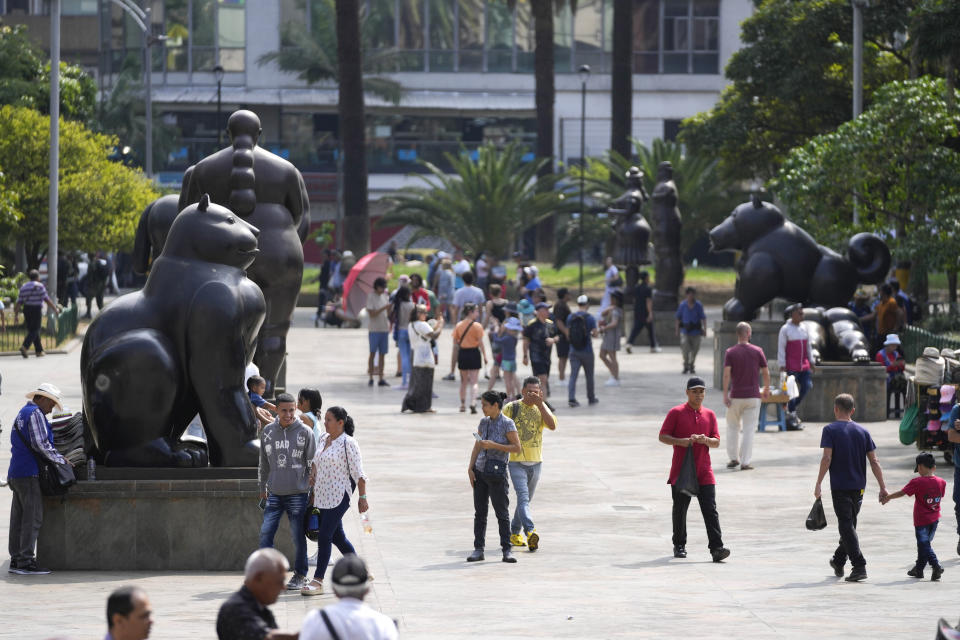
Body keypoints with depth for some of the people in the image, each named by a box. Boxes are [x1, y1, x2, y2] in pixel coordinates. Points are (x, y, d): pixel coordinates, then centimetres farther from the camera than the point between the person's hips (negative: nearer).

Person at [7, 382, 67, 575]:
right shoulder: (35, 413, -9)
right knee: (33, 517, -10)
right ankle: (26, 561, -14)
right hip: (28, 473, -10)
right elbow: (40, 443, -17)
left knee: (18, 518, 10)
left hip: (16, 473, 10)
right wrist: (61, 460, -6)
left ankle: (16, 559, 11)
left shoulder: (22, 414, 22)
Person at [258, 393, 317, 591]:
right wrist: (262, 488, 19)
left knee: (298, 536, 2)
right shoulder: (268, 432, 6)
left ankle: (300, 575, 15)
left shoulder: (305, 432, -3)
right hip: (275, 493, 3)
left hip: (298, 493, -3)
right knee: (266, 533, -4)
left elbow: (313, 463, 2)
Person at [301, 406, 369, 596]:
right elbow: (316, 462, 26)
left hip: (338, 497, -8)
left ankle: (318, 580, -10)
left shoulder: (348, 443, -11)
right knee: (337, 536, 13)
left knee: (324, 537, -12)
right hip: (322, 495, 8)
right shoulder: (323, 439, 11)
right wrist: (312, 475, 11)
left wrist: (363, 497, -11)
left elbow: (358, 473, -10)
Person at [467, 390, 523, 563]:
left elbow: (517, 448, -10)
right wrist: (470, 468, 1)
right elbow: (477, 447, 11)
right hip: (480, 471, 6)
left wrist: (494, 445, -17)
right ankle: (478, 549, 10)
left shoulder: (507, 424, -8)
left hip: (496, 473, -6)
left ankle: (507, 550, 2)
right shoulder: (484, 422, 9)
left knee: (502, 512, -2)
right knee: (480, 512, 6)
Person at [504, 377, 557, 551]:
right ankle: (530, 533, -33)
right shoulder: (511, 408, -3)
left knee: (526, 500, 15)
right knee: (523, 499, -19)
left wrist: (540, 404, -16)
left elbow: (552, 425, -12)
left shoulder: (542, 409, 6)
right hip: (516, 462, -4)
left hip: (535, 462, 4)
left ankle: (515, 533, 30)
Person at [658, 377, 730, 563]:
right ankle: (679, 546, 24)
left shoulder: (710, 415, 11)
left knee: (711, 510, -9)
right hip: (680, 470, -2)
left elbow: (716, 442, 10)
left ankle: (716, 548, -15)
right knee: (680, 510, 8)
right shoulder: (676, 413, 1)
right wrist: (680, 441, -18)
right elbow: (663, 436, -1)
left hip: (704, 472, 2)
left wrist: (706, 440, -13)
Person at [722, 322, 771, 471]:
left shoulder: (730, 352, -3)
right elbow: (766, 373, 3)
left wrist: (725, 395, -9)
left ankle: (734, 458, 18)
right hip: (753, 396, 0)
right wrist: (766, 390, 18)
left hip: (735, 396, 0)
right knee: (749, 430, 2)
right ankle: (745, 462, -2)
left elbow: (726, 374, -11)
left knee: (733, 427, 17)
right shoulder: (757, 351, 0)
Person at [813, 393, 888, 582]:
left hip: (840, 487, -5)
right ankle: (839, 562, 34)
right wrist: (883, 487, 4)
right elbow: (874, 461, 3)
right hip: (858, 486, 5)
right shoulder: (862, 432, 7)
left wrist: (818, 483, -11)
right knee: (849, 523, 19)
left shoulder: (830, 430, -5)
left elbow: (827, 458, -15)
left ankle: (859, 566, -17)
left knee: (846, 526, -5)